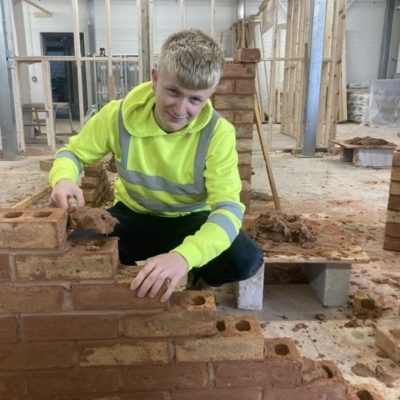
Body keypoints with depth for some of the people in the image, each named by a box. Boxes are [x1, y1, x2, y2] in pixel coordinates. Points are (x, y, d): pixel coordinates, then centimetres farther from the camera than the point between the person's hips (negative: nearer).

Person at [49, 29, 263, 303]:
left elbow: (228, 208, -32)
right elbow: (73, 152, -1)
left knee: (246, 260, -28)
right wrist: (64, 179, -28)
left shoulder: (218, 133, -23)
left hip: (191, 220, -1)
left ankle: (198, 281, 9)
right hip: (133, 215, 2)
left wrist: (184, 255, -52)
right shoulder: (118, 115, -17)